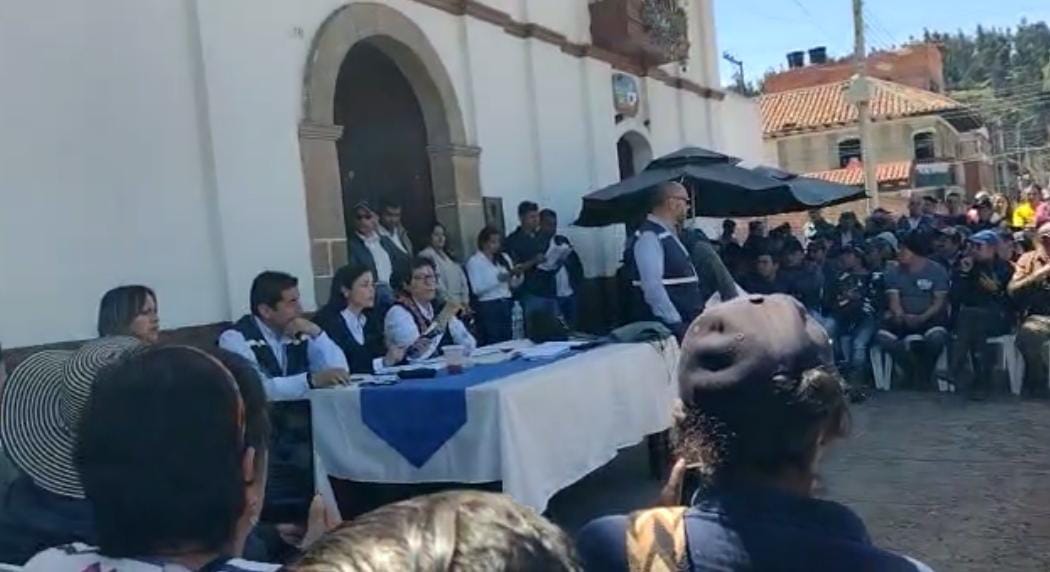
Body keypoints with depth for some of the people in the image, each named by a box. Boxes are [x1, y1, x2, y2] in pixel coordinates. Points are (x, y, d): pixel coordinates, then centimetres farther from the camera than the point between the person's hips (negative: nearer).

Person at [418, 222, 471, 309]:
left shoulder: (449, 255, 21)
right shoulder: (426, 255, -4)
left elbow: (462, 279, 16)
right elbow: (436, 281, -13)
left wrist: (465, 300, 3)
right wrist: (451, 302, -14)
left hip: (460, 303, 7)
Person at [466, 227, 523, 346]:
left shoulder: (504, 258, 13)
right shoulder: (474, 261, -3)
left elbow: (513, 285, 13)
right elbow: (477, 289, -13)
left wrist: (518, 276, -8)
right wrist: (498, 279, -20)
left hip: (507, 305, 5)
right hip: (488, 307, -5)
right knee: (492, 345, -5)